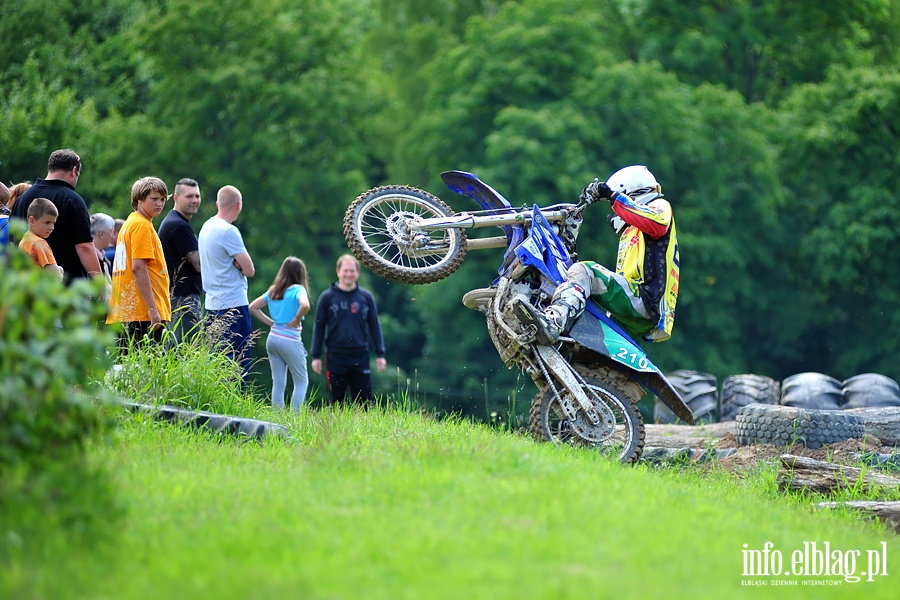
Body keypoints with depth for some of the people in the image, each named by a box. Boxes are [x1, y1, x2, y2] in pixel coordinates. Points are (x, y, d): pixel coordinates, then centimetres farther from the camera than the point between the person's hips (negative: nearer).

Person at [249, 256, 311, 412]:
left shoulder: (273, 291, 11)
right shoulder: (298, 289, -9)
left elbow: (253, 307, 15)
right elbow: (305, 305, -30)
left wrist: (270, 322, 11)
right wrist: (297, 319, -13)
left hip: (273, 339, 6)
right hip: (290, 340, -6)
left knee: (278, 383, 10)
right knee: (302, 382, 5)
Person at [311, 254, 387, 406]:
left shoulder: (366, 297, 7)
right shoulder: (327, 297, 2)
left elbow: (374, 326, 10)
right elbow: (319, 327, 4)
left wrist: (380, 354, 6)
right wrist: (316, 356, 0)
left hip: (360, 357, 1)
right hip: (336, 357, -1)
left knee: (364, 399, 1)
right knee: (337, 399, 5)